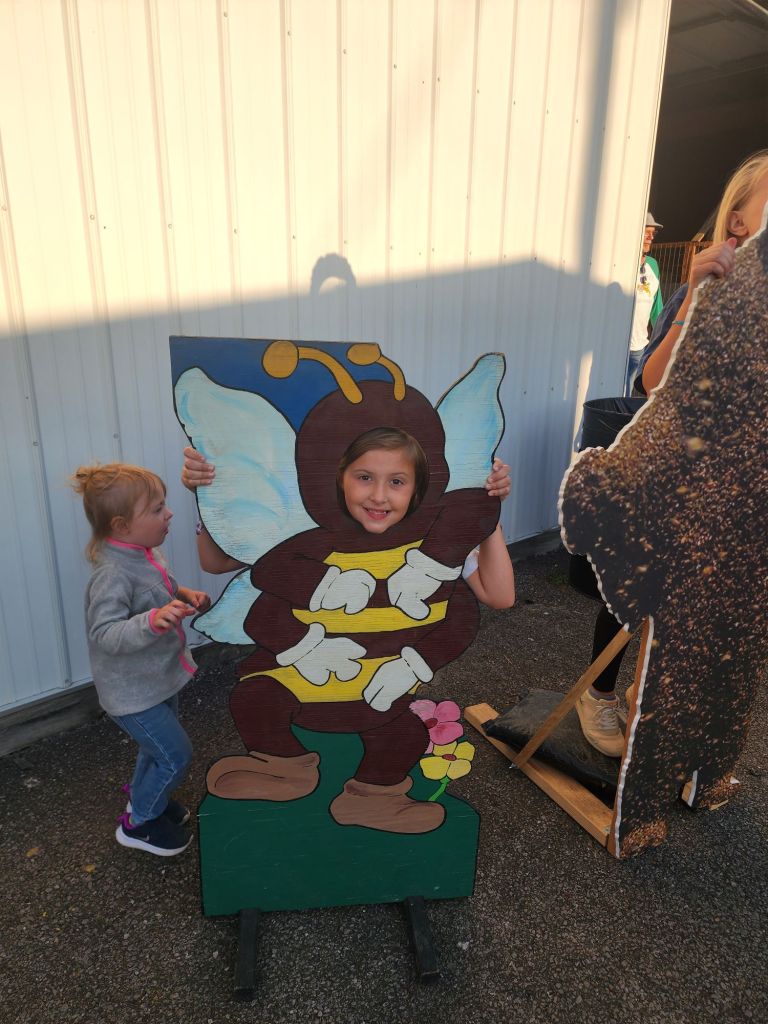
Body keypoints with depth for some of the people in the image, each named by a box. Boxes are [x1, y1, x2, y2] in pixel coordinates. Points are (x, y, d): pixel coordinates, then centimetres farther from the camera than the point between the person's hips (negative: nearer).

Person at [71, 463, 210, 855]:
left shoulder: (145, 553, -2)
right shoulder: (112, 573, -30)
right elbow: (105, 635, -36)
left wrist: (184, 594, 0)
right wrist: (153, 621, -51)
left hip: (159, 679, 9)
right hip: (133, 692, -9)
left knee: (157, 747, 26)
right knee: (176, 754, 1)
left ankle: (144, 797, 53)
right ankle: (139, 823, 25)